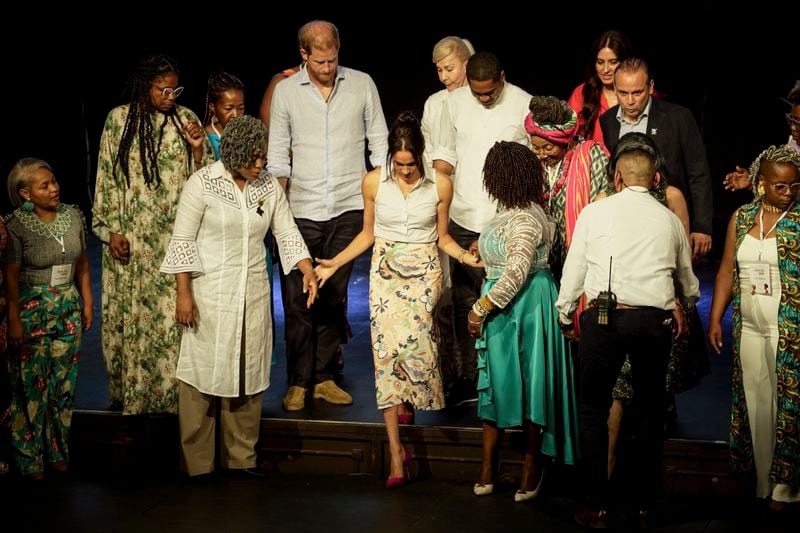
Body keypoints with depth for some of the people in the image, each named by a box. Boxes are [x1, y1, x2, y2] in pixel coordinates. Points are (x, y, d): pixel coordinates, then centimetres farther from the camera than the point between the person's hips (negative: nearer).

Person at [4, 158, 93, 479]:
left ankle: (57, 452, 22)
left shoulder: (73, 217, 2)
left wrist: (88, 304, 11)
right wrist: (14, 321, -14)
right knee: (32, 385, 0)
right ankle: (30, 460, 11)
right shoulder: (17, 227, -11)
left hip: (68, 308, 4)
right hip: (32, 310, -4)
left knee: (63, 383, 9)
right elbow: (11, 277, -11)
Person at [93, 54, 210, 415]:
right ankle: (128, 389, 19)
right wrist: (112, 230, -2)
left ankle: (170, 388, 9)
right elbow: (107, 178, 3)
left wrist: (198, 148, -14)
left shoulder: (185, 120, 1)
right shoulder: (119, 120, -1)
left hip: (174, 235, 0)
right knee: (128, 313, 5)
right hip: (130, 236, 0)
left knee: (171, 312, -2)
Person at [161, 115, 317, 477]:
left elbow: (287, 234, 10)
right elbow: (182, 240, -7)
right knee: (202, 373, -2)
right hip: (210, 294, -4)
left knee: (248, 375, 9)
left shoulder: (269, 186, 5)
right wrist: (183, 293, -10)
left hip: (254, 294, 5)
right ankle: (196, 465, 8)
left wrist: (307, 270, -5)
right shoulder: (203, 183, -8)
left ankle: (242, 459, 20)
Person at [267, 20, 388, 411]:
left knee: (334, 296, 6)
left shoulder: (362, 85, 4)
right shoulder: (286, 90, 3)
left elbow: (379, 144, 9)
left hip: (349, 207, 1)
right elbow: (278, 155, 6)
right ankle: (298, 382, 10)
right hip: (301, 211, 0)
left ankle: (322, 377, 16)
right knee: (297, 300, -2)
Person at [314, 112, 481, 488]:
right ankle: (396, 455, -6)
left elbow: (442, 237, 6)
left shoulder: (440, 184, -4)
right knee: (387, 351, -9)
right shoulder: (373, 182, -3)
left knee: (412, 341, -19)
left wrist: (466, 257, -11)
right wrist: (335, 263, 1)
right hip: (385, 273, 0)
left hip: (424, 273, 0)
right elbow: (368, 234, 8)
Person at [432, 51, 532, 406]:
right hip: (464, 218, 3)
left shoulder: (525, 105, -3)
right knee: (464, 300, 6)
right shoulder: (454, 102, 5)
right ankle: (468, 376, 15)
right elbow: (445, 155, 12)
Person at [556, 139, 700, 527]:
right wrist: (686, 307, 47)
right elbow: (688, 282, 26)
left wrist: (565, 316, 21)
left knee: (593, 410, 7)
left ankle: (598, 507, 7)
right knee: (650, 412, 14)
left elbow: (574, 268, 7)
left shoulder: (594, 212, 6)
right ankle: (641, 503, 19)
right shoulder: (670, 220, 13)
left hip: (604, 318, -2)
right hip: (655, 320, 2)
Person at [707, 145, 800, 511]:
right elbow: (727, 271, 11)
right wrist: (715, 319, 7)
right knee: (755, 404, 8)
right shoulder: (741, 218, 9)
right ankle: (763, 482, 18)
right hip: (749, 329, 4)